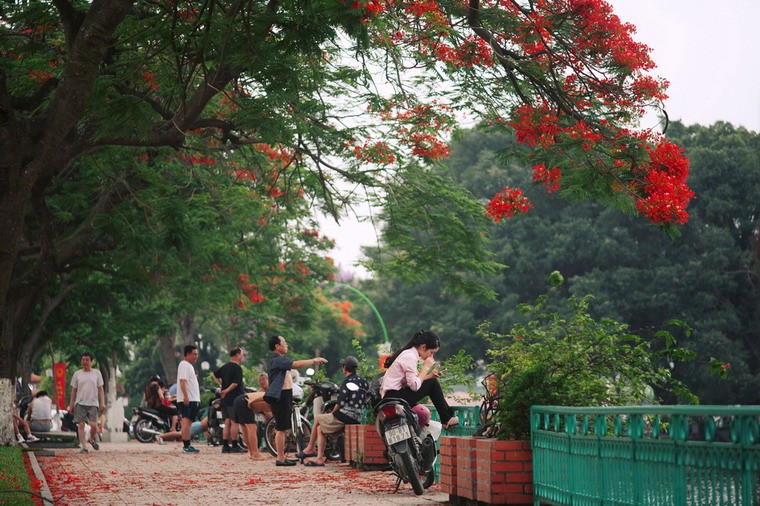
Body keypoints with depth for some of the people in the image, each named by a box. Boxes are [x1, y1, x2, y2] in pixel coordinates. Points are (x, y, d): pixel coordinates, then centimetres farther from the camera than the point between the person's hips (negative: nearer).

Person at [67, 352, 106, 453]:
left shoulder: (97, 373, 7)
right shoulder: (77, 374, 8)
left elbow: (100, 389, 7)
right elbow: (74, 390, 12)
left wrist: (102, 403, -2)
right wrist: (71, 405, 8)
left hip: (93, 403, -1)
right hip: (80, 403, 1)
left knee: (93, 425, -11)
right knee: (81, 425, -5)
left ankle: (92, 440, 18)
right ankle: (83, 447, -2)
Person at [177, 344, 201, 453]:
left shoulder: (189, 366, 22)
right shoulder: (184, 365, -10)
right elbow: (182, 381, -20)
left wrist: (197, 399, 25)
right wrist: (185, 396, -27)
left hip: (193, 399, 10)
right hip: (187, 399, -10)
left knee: (187, 421, 10)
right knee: (186, 421, -12)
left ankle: (186, 445, 12)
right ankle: (186, 446, -16)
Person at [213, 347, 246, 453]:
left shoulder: (224, 367, 14)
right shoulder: (237, 368, -12)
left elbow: (214, 375, 26)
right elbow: (235, 383, -20)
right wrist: (226, 391, -10)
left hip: (225, 400, 8)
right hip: (234, 399, -8)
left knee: (227, 423, 10)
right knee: (234, 423, -4)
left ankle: (225, 446, 9)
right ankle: (234, 446, -3)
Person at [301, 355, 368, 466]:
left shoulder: (347, 382, -13)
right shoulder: (363, 381, 12)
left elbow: (340, 404, -14)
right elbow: (364, 403, 18)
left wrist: (332, 413, 6)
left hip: (345, 417, -8)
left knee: (318, 419, 16)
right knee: (320, 428, 18)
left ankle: (310, 449, 26)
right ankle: (319, 458, 10)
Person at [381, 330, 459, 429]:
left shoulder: (408, 354, 15)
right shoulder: (409, 357, -14)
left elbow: (414, 380, 12)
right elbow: (414, 386, -20)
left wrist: (430, 375, -1)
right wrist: (426, 367, -9)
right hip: (393, 398, -10)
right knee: (432, 383, -9)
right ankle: (446, 420, 1)